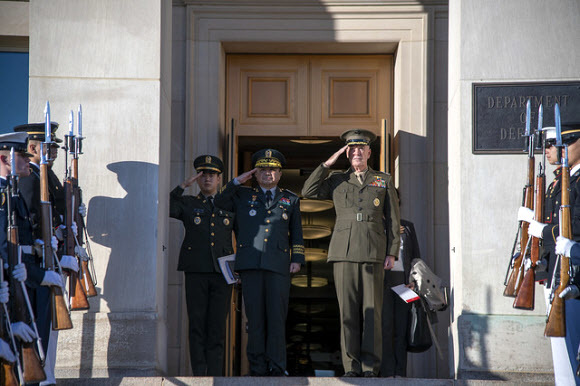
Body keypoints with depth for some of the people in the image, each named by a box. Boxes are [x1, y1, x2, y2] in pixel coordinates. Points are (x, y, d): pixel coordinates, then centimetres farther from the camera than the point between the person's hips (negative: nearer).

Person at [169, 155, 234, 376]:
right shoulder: (188, 204, 13)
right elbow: (165, 209, -5)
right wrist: (183, 187, -7)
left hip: (222, 272, 1)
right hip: (196, 272, -1)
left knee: (217, 325, -1)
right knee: (197, 324, -2)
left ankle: (215, 375, 1)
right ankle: (199, 374, 1)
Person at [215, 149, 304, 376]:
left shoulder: (290, 200, 20)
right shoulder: (241, 196, 19)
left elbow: (297, 234, 19)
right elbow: (217, 206, 16)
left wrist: (297, 259, 6)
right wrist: (236, 182, 13)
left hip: (279, 265, 0)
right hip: (250, 264, 0)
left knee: (277, 318, -6)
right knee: (255, 318, -3)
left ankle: (276, 368, -3)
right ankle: (257, 368, 0)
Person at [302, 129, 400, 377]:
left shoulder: (384, 181, 15)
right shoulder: (336, 181, 17)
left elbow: (393, 220, 12)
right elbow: (308, 191, 4)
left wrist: (392, 253, 2)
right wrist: (329, 163, 5)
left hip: (373, 254, -1)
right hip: (344, 254, 1)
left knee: (372, 311, -3)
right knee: (348, 311, -3)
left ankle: (370, 367, 0)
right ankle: (351, 367, 0)